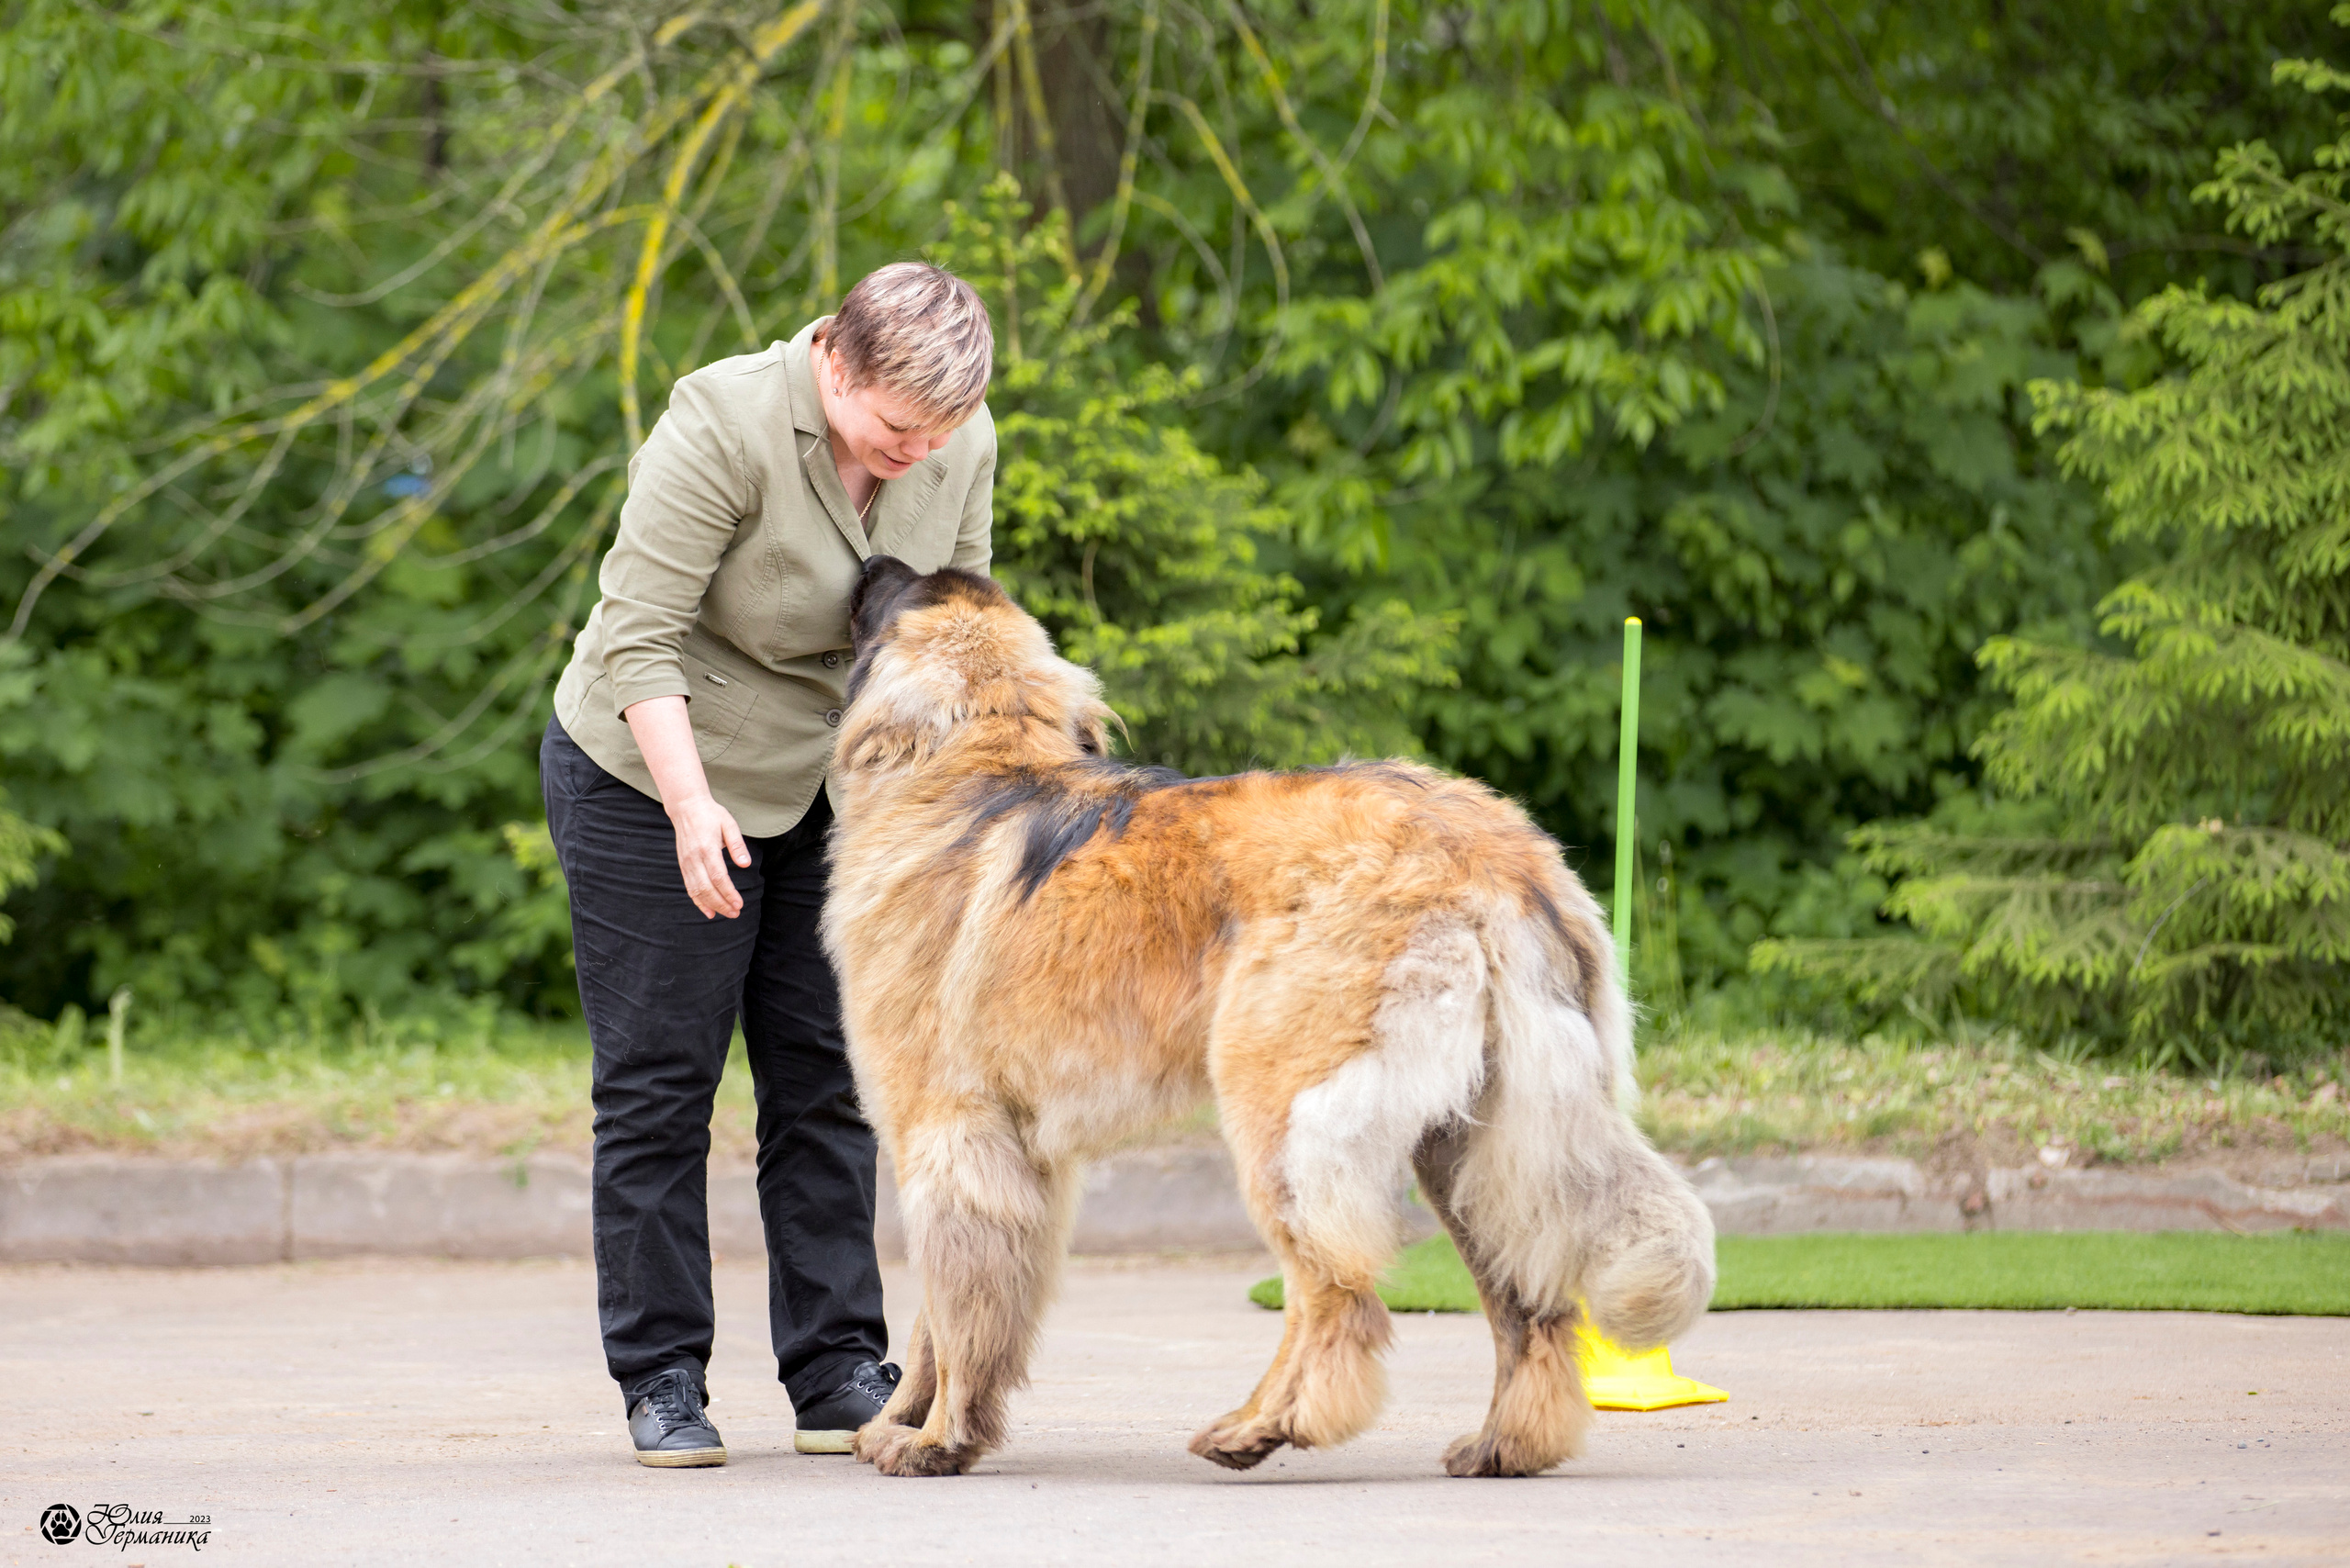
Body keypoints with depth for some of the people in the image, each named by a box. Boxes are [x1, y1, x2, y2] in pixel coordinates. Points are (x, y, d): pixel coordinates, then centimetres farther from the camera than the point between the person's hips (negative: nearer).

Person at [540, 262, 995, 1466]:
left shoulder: (961, 446, -7)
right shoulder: (726, 429, -26)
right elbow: (639, 634, -25)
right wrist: (690, 803, -33)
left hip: (824, 791, 6)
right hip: (650, 778, -6)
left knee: (824, 1081, 5)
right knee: (659, 1082, -2)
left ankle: (837, 1371, 9)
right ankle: (661, 1380, 4)